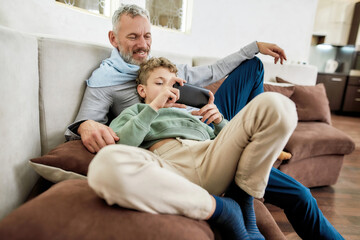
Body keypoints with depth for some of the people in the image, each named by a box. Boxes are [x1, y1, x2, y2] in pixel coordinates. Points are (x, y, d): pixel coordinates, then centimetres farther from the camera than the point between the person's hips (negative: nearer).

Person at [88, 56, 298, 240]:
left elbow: (225, 139, 29)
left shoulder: (193, 113, 40)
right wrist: (154, 106, 3)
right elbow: (120, 145, 6)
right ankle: (219, 208, -20)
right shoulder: (133, 112, 30)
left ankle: (244, 204, -7)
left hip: (209, 159, 4)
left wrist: (219, 120, 10)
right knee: (106, 165, -38)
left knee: (275, 103, -11)